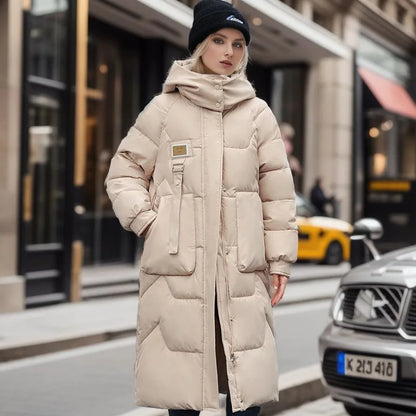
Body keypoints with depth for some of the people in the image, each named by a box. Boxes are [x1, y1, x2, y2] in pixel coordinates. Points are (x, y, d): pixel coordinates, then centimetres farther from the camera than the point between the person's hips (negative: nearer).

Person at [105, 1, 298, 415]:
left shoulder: (257, 113, 9)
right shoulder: (165, 108, 5)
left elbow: (276, 191, 8)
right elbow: (124, 171, 11)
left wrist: (279, 259, 4)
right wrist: (147, 220, -4)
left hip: (241, 267, 1)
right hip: (178, 268, -1)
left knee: (246, 381, -1)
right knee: (181, 381, 3)